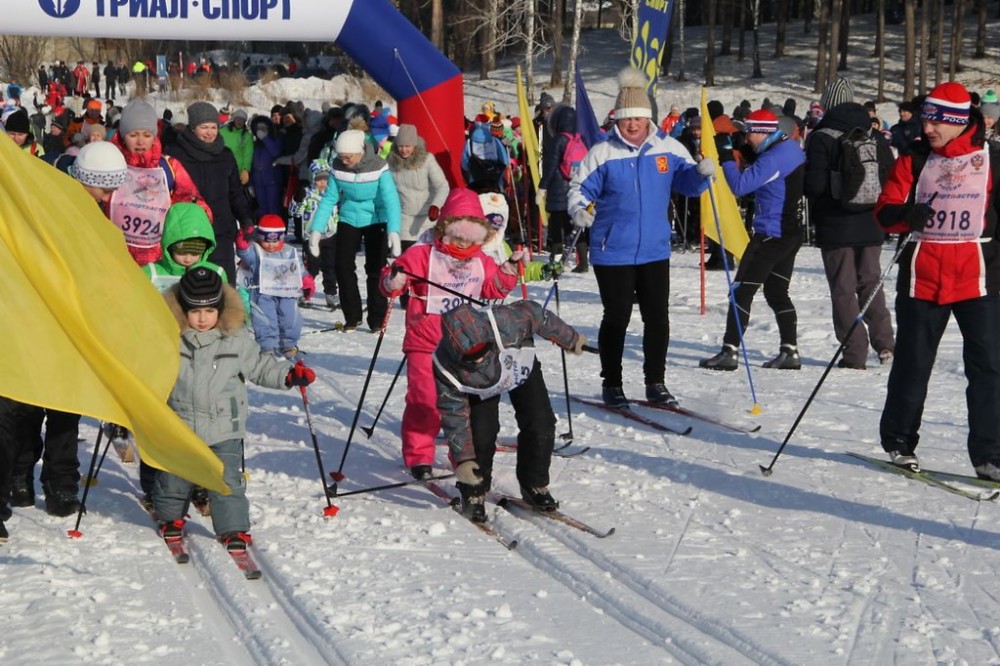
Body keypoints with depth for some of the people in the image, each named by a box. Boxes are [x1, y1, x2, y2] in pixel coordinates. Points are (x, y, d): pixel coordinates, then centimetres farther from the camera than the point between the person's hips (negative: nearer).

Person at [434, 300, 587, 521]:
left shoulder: (507, 323, -43)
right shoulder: (445, 367, -38)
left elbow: (534, 314, -20)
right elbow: (453, 415, -26)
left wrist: (570, 339, -5)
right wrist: (463, 458, -29)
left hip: (521, 368, 1)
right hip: (480, 389, -1)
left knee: (540, 425, -12)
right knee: (481, 434, -18)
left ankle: (535, 486, 9)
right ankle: (473, 494, 7)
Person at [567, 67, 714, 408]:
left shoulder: (668, 149, 2)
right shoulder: (601, 153, -6)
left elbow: (686, 182, 8)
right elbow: (580, 188, -1)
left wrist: (701, 173, -13)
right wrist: (580, 210, -21)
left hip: (655, 251, 3)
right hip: (612, 252, -3)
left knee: (657, 318, 8)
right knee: (616, 318, 4)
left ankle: (655, 382, 23)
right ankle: (611, 384, 18)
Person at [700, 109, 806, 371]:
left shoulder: (773, 157, -20)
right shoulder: (791, 148, 9)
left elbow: (740, 186, -24)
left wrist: (727, 159, -12)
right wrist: (749, 154, 6)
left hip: (770, 234, -10)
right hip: (792, 233, 10)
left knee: (742, 290, -5)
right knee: (777, 292, 15)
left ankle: (729, 352, -6)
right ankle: (790, 352, 13)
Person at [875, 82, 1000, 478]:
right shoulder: (915, 160, 6)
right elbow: (885, 211, -1)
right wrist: (905, 214, -23)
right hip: (922, 277, 1)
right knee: (912, 363, 7)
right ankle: (898, 440, 24)